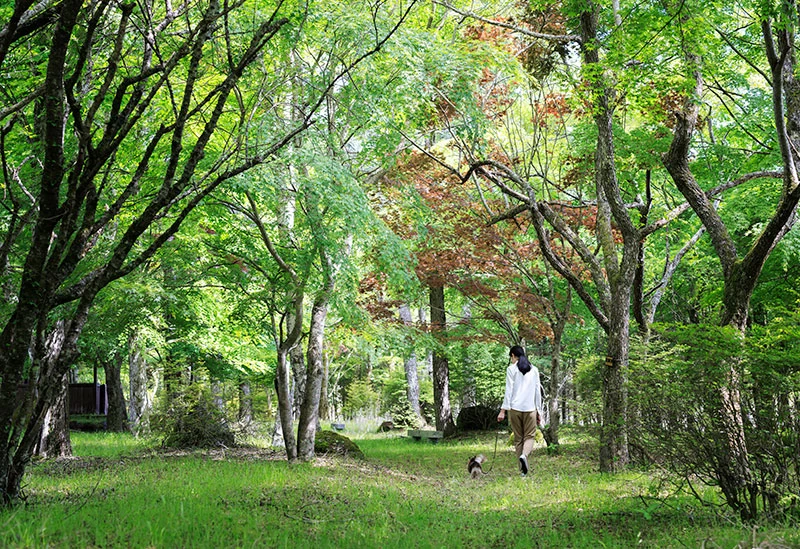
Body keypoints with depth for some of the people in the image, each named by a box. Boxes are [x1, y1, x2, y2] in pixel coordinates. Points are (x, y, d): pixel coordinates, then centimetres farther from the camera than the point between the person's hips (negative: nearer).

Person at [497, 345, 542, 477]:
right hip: (530, 408, 2)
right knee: (529, 436, 6)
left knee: (518, 438, 7)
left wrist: (503, 410, -5)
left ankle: (523, 470, 6)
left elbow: (509, 391, -6)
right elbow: (538, 391, 11)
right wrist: (538, 411, 17)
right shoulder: (534, 369, 9)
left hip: (515, 408, -1)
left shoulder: (511, 369, -1)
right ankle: (524, 455, -24)